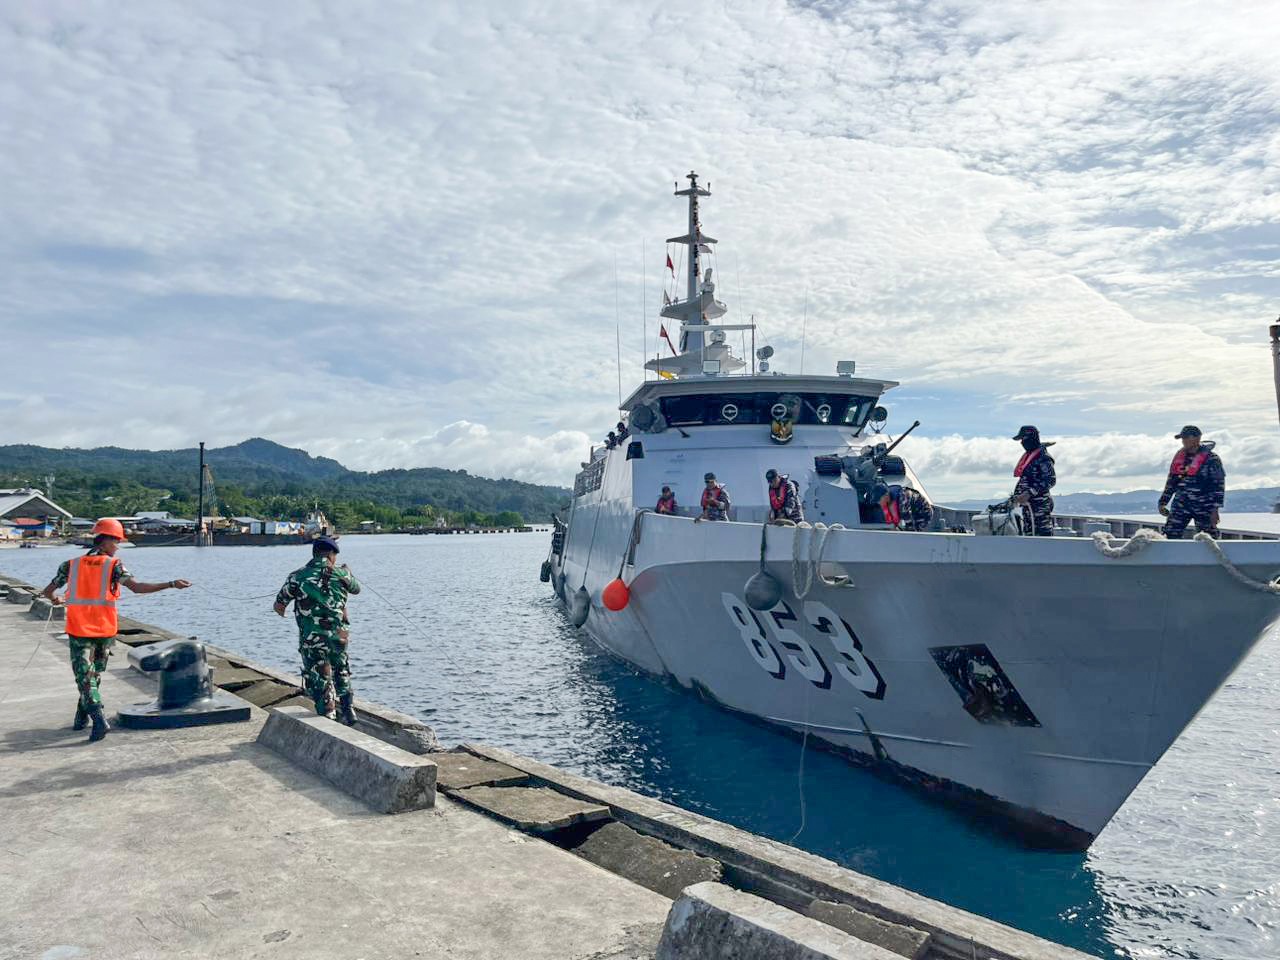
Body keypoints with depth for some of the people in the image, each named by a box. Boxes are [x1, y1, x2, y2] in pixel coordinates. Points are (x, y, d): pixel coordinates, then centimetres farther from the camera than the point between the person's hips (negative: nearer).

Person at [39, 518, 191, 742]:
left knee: (84, 677, 1)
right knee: (93, 674, 18)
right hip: (105, 630, 0)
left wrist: (55, 600, 34)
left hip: (79, 630, 0)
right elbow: (137, 587, -19)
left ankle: (99, 720, -16)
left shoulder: (71, 565, 3)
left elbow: (46, 592, 10)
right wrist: (171, 584, -19)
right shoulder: (114, 565, -6)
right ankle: (81, 719, 27)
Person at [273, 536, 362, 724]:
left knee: (319, 681, 10)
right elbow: (356, 589, 20)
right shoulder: (341, 574, -1)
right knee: (341, 673, 24)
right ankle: (348, 707, 18)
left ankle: (328, 716, 11)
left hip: (311, 640, -1)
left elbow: (278, 607, 3)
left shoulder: (297, 577, -4)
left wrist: (283, 612, 28)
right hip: (338, 636, 1)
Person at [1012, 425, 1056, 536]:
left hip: (1040, 503, -9)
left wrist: (1029, 494, -25)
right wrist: (1016, 495, 15)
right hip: (1027, 504, 10)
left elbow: (1051, 480, -19)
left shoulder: (1043, 457, -11)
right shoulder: (1028, 456, 17)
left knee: (1044, 534, -10)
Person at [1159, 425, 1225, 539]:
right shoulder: (1179, 456, 10)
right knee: (1170, 535, -3)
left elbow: (1219, 486, -8)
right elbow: (1171, 481, 17)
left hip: (1203, 506, -5)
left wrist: (1215, 510, -13)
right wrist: (1163, 502, 13)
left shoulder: (1210, 459, -7)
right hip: (1181, 505, 5)